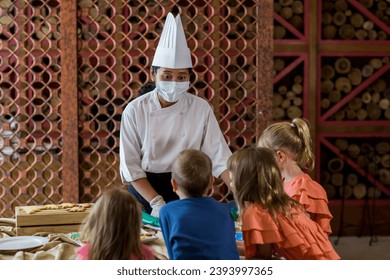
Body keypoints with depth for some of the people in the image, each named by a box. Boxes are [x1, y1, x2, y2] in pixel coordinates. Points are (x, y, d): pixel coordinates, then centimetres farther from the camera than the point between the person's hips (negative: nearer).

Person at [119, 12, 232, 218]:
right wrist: (157, 202, -21)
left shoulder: (201, 108, -6)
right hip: (145, 190, -1)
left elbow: (220, 158, -9)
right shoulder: (135, 110, -10)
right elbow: (130, 165, -10)